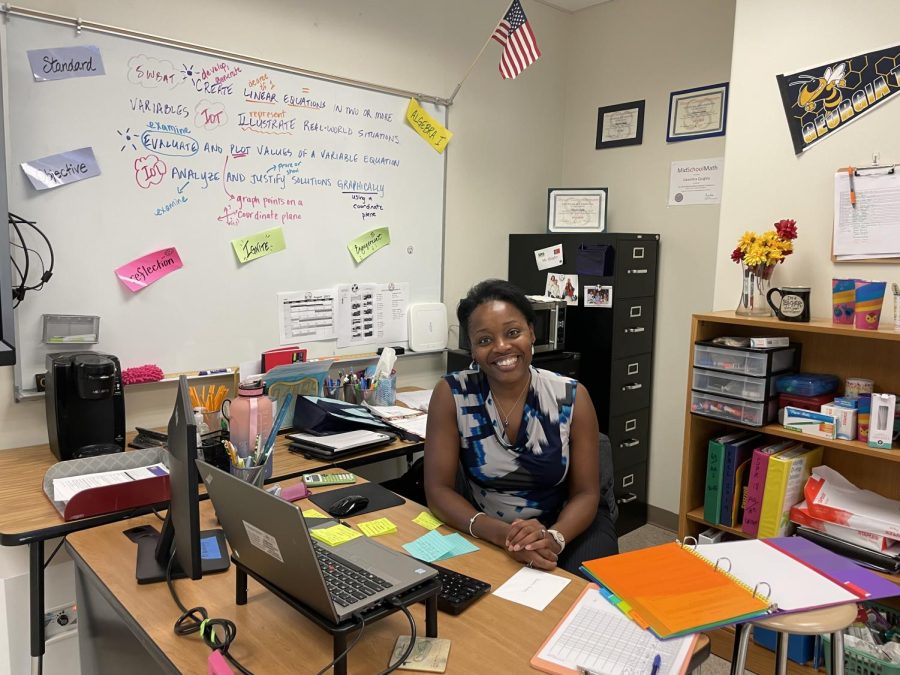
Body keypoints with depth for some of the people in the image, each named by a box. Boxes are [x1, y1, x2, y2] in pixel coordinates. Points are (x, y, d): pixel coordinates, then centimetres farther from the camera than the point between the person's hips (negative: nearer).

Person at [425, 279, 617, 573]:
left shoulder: (572, 397, -12)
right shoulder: (451, 394, -15)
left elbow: (585, 493, -8)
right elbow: (438, 489, -15)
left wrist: (553, 537, -29)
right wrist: (501, 533, -31)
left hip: (565, 525, 0)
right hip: (485, 533, 0)